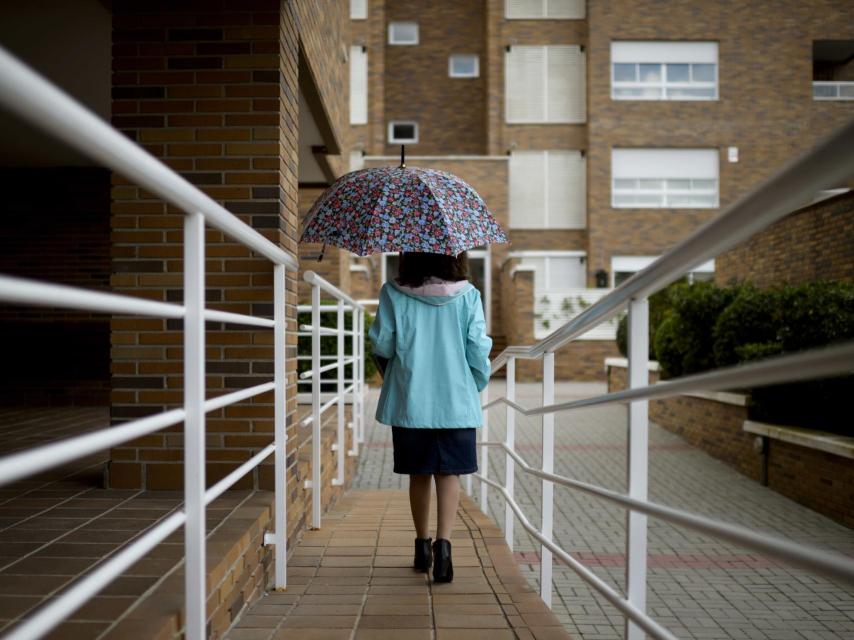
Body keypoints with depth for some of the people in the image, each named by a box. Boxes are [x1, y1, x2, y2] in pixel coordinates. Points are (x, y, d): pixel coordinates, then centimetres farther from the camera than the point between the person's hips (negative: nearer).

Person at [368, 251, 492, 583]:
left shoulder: (392, 293, -6)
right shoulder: (467, 295, -6)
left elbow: (382, 345, -4)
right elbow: (478, 350, -6)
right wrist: (477, 384, 12)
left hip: (409, 401, 1)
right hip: (456, 401, -1)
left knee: (419, 474, 15)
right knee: (448, 474, 8)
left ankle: (422, 546, 26)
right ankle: (443, 542, -8)